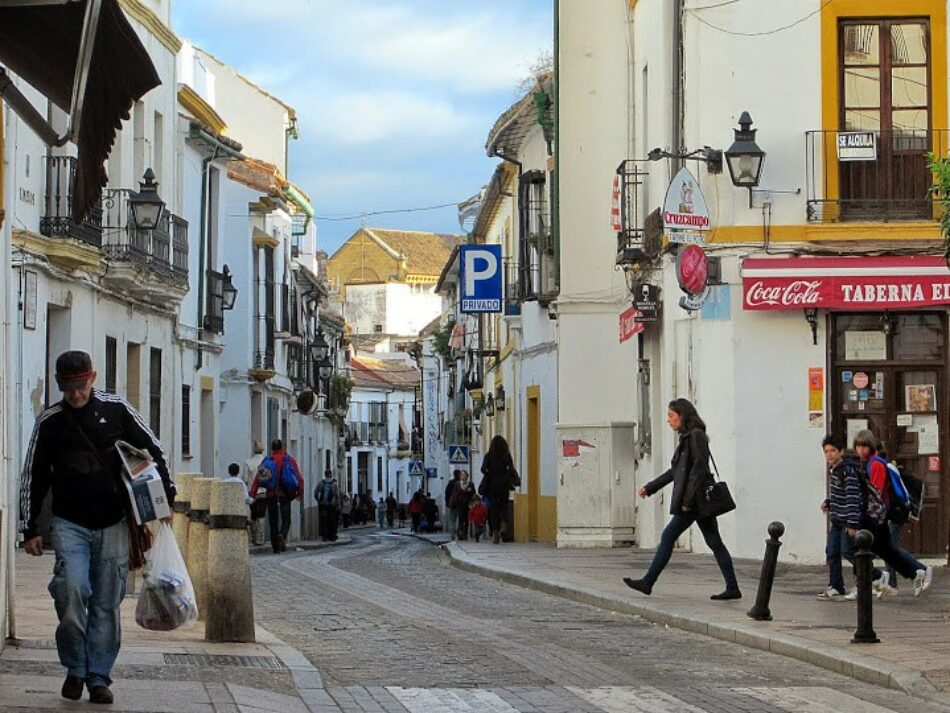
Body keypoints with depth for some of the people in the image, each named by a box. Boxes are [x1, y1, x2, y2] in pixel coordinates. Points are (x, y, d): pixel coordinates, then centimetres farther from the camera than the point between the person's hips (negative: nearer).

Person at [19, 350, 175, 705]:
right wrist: (29, 529, 6)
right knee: (72, 590, -18)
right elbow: (33, 478, 8)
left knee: (107, 603, 2)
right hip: (69, 524, -1)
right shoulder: (49, 422, 2)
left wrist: (166, 497, 6)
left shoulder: (117, 409, 1)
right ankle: (75, 667, 1)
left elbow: (153, 450, 11)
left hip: (113, 523, 1)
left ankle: (99, 676, 12)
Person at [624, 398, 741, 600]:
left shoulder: (696, 435, -11)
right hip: (701, 501, 10)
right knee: (714, 542, 6)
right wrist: (650, 487, 25)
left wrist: (688, 500, -20)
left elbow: (699, 468, -19)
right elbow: (675, 471, 25)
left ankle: (648, 583, 1)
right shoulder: (687, 438, 18)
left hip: (697, 499, -10)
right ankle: (732, 588, 4)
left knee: (668, 537, -4)